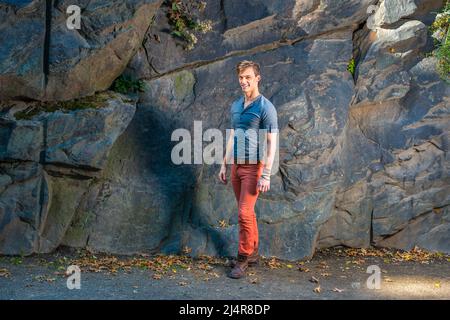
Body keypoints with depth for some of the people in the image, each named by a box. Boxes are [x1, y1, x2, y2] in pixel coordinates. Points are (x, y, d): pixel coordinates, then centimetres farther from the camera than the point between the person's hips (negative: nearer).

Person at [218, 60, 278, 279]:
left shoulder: (266, 107, -10)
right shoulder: (235, 105, 11)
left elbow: (272, 143, -13)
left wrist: (266, 175, -17)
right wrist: (224, 164, 17)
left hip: (254, 167, -7)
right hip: (236, 165, 7)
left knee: (245, 213, -9)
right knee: (247, 212, 13)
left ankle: (243, 259, 1)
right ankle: (253, 253, 23)